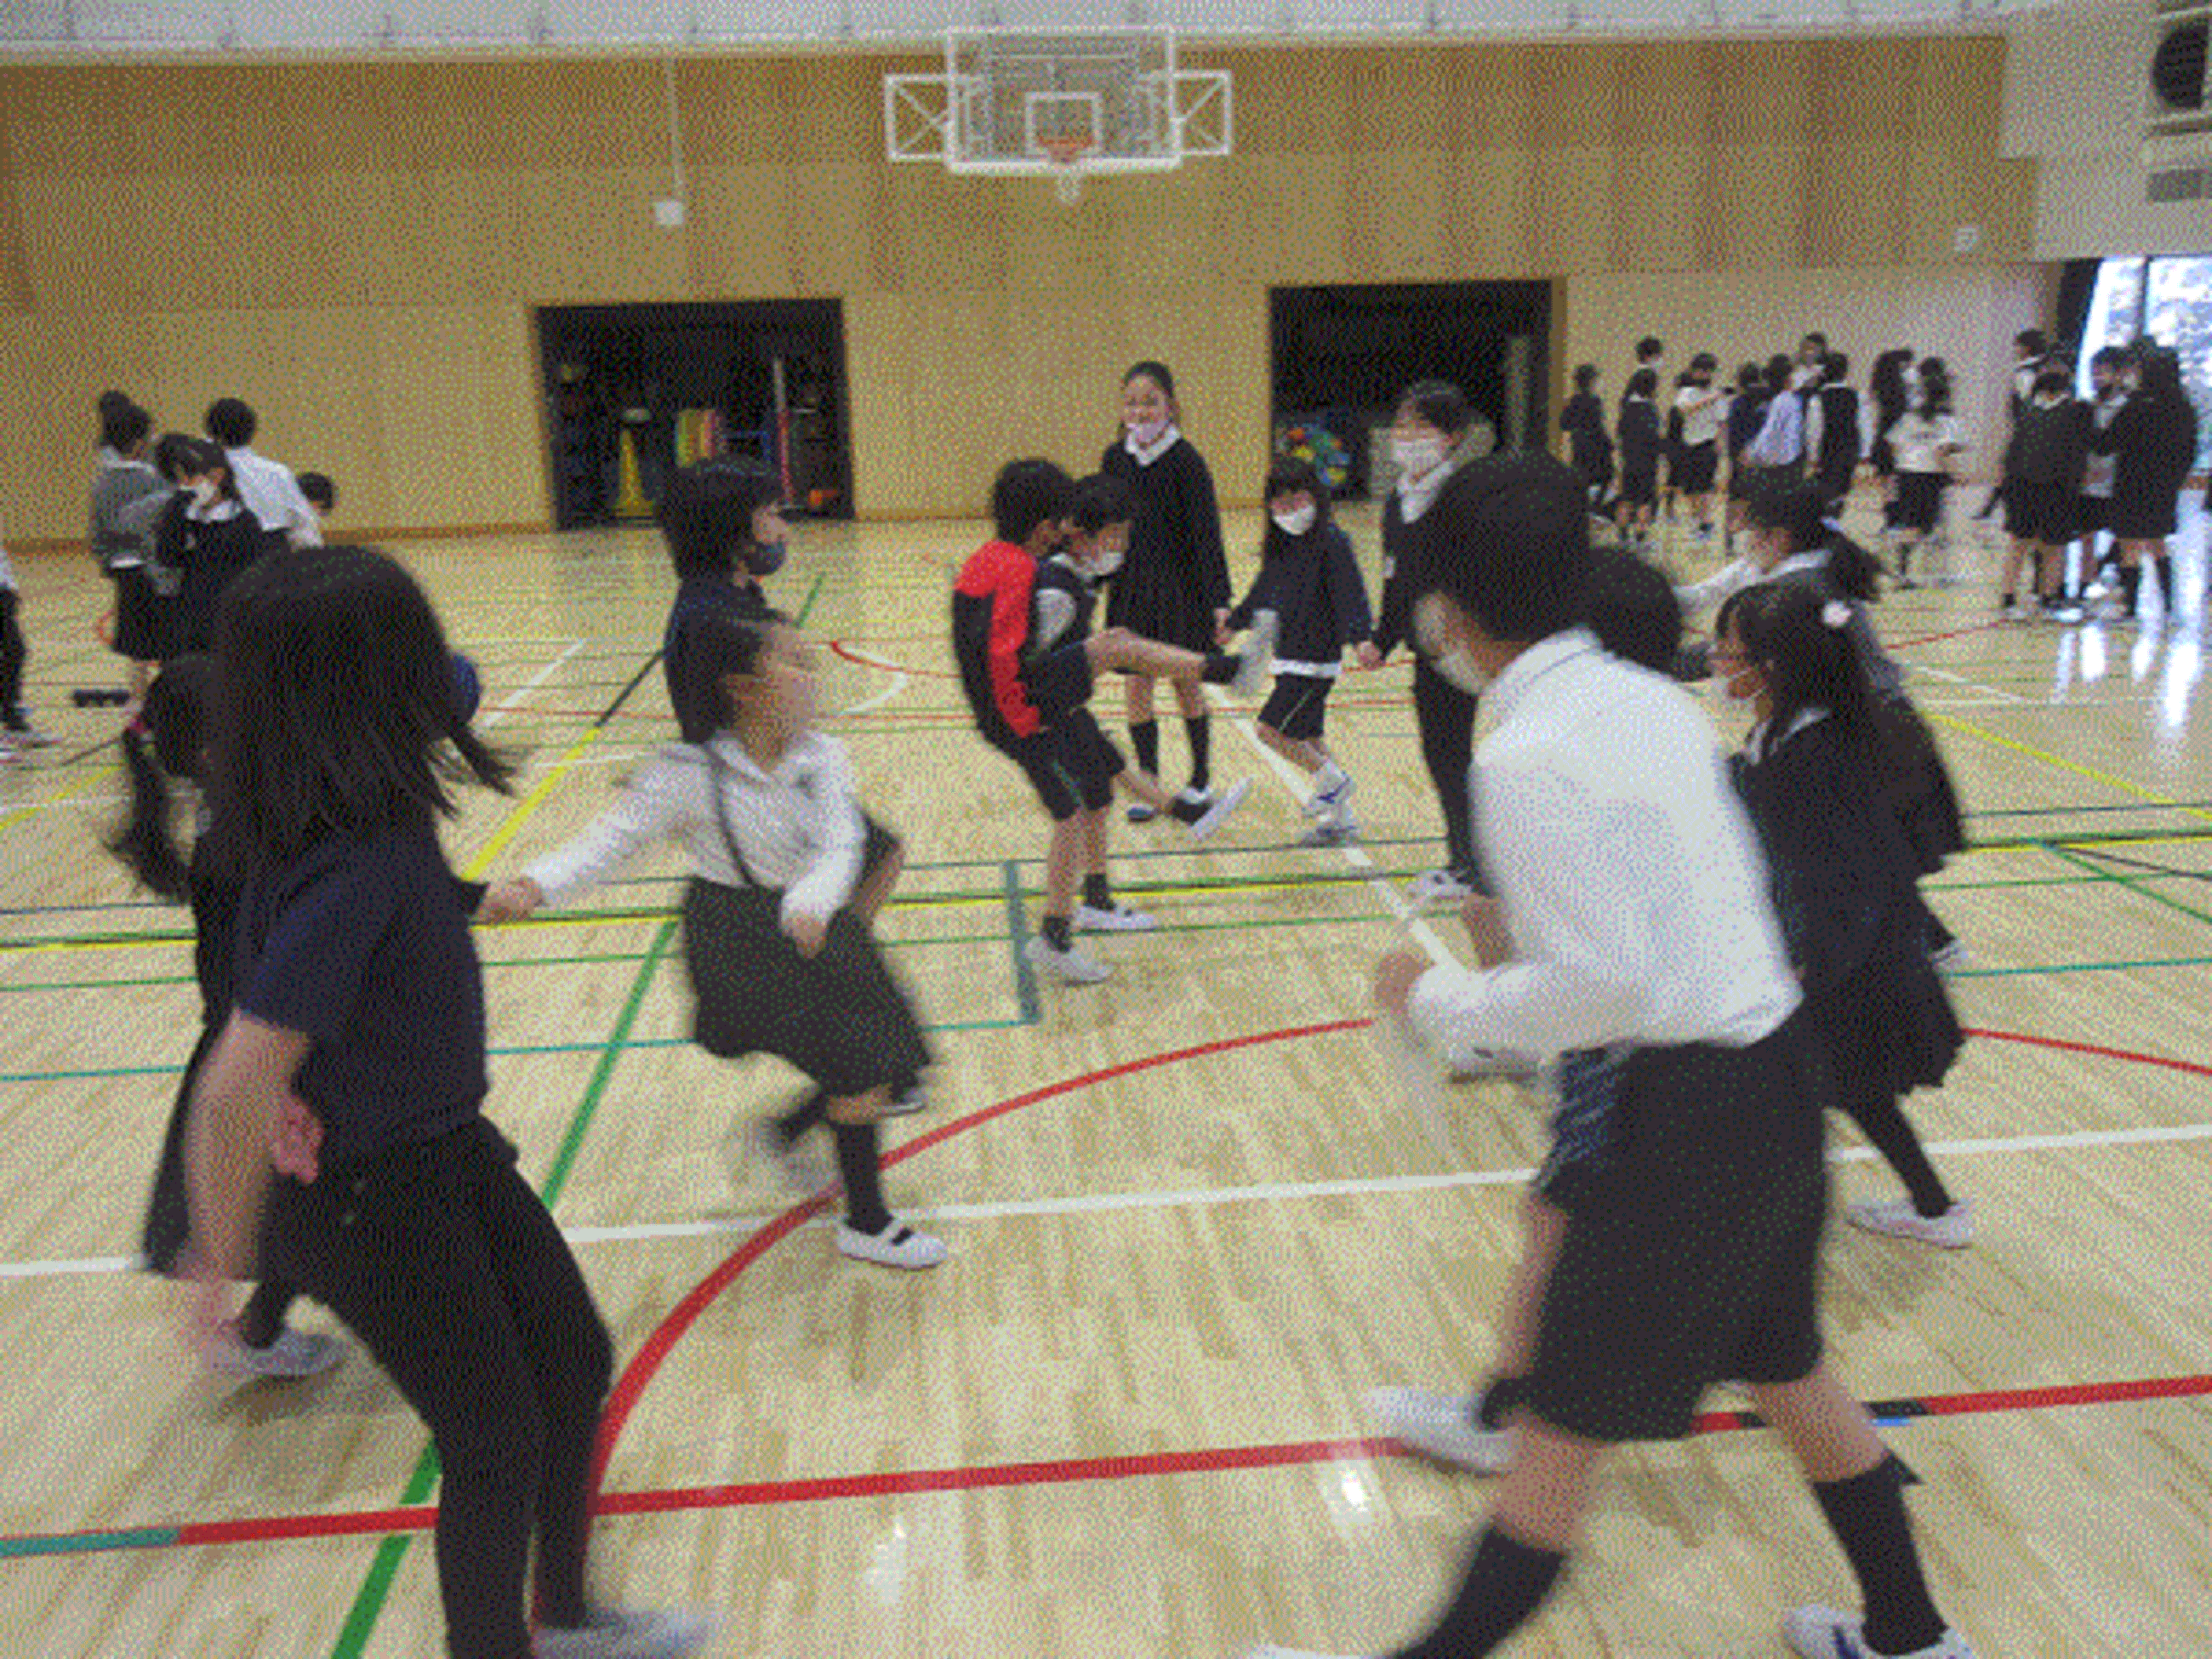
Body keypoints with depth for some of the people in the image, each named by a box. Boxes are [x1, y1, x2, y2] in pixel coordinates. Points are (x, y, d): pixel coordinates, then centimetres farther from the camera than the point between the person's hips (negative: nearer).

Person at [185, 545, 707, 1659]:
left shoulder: (367, 812, -6)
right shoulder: (351, 870, -33)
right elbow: (234, 1090, -34)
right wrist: (223, 1259, -20)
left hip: (446, 1149, 9)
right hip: (367, 1200, -9)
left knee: (574, 1358, 19)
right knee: (496, 1441, 7)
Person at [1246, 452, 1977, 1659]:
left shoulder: (1527, 758, -20)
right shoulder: (1650, 700, 6)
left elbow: (1602, 985, -22)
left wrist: (1439, 1003, -9)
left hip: (1689, 1108, -9)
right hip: (1776, 1066, 9)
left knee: (1559, 1435, 3)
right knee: (1784, 1371, 28)